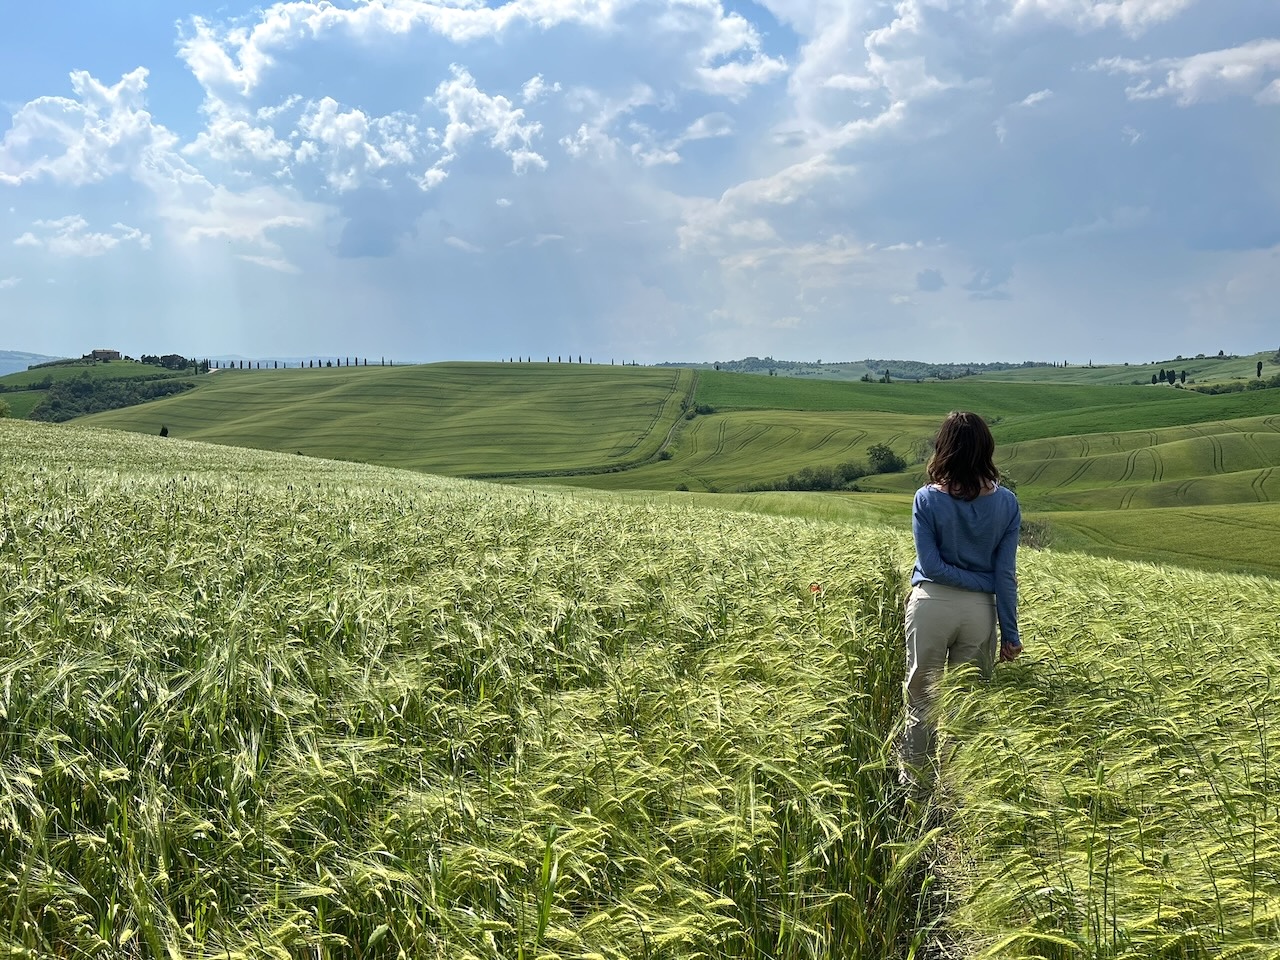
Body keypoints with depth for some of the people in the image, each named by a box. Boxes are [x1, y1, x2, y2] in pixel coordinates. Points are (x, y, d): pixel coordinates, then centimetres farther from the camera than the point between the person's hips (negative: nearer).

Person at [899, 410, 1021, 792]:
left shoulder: (927, 499, -8)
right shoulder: (1006, 503, -1)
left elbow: (931, 565, -11)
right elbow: (1005, 573, -1)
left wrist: (973, 582, -2)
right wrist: (1011, 633, 3)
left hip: (931, 604, -2)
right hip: (980, 610, 2)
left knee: (921, 702, 9)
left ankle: (915, 787, 20)